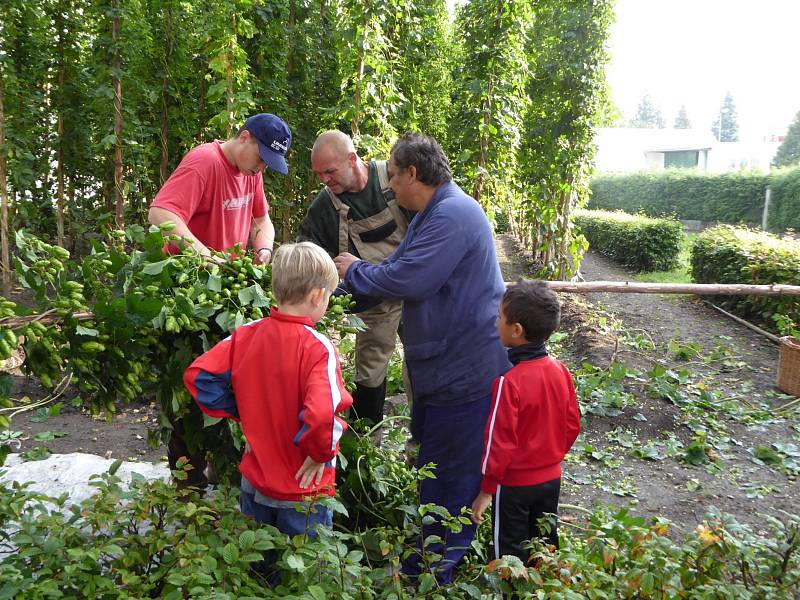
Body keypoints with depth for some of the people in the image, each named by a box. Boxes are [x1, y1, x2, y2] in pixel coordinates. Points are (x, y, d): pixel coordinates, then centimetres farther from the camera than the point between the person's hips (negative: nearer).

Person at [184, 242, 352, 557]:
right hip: (302, 490, -5)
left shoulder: (245, 335, -8)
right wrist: (322, 452, -16)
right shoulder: (319, 348, -24)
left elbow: (197, 375, -6)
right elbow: (321, 415, -36)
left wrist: (239, 412, 2)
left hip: (254, 482, 5)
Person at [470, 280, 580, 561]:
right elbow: (572, 425, 2)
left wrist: (486, 490, -11)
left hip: (514, 483, -6)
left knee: (511, 552, 13)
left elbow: (500, 441, -22)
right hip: (552, 478, 6)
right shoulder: (560, 370, -8)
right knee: (546, 542, 24)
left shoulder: (509, 382, -27)